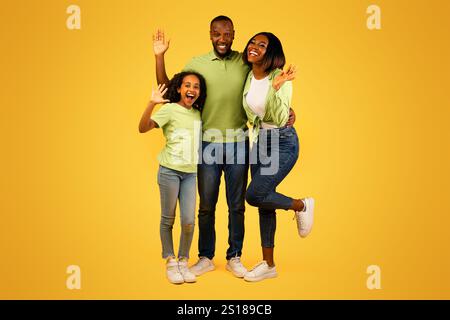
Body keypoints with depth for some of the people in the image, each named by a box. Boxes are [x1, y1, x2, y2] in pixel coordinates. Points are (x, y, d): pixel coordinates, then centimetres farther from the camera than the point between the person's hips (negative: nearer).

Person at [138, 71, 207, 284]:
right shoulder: (170, 109, -7)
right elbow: (143, 128, -19)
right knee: (168, 219, 6)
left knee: (189, 221, 0)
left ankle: (183, 262, 18)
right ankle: (170, 262, 20)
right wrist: (151, 104, -31)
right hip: (169, 171, -4)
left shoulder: (198, 114, 8)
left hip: (190, 173, 4)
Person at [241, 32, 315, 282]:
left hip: (282, 142, -6)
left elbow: (280, 119, -24)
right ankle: (268, 264, 20)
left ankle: (302, 205, 11)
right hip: (258, 142, 7)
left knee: (254, 195, -18)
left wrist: (277, 87, -33)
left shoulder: (280, 77, -16)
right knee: (264, 203, 8)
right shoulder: (248, 77, 4)